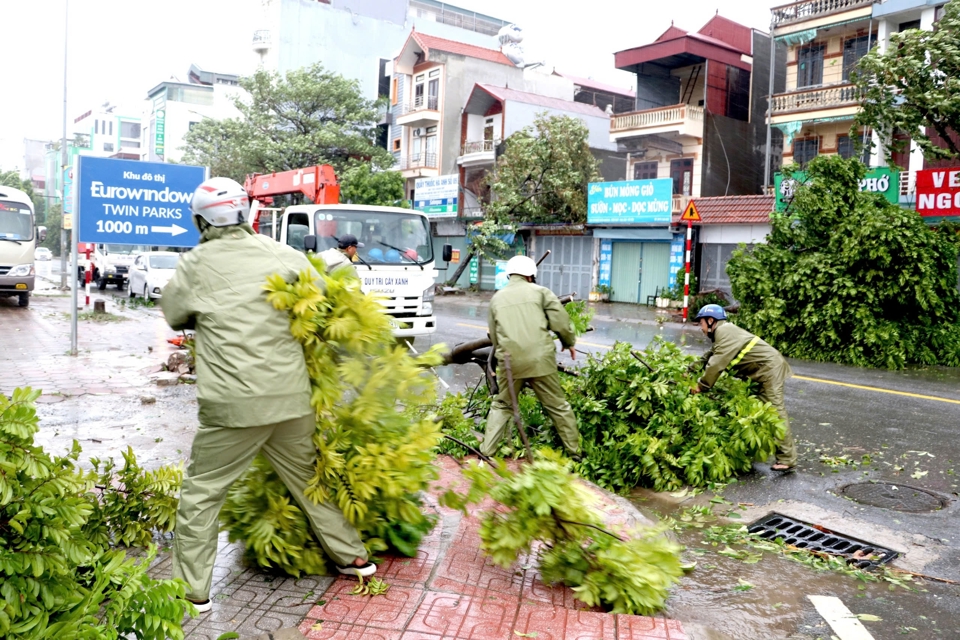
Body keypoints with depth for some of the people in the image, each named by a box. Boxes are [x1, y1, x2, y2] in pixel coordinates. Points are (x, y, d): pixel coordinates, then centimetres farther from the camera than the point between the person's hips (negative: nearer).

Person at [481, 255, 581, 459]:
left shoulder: (497, 298, 14)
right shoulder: (539, 291, 4)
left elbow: (493, 336, 17)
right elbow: (560, 320, -1)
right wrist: (569, 342, 15)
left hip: (510, 361, 2)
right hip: (540, 359, -2)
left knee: (501, 406, 17)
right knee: (558, 405, 10)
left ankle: (486, 452, 12)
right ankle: (574, 451, 16)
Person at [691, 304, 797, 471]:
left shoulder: (725, 332, -17)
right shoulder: (722, 333, 17)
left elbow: (717, 364, -21)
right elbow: (708, 357, 20)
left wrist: (701, 386, -14)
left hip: (769, 368, -11)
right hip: (762, 371, 11)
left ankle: (787, 459, -12)